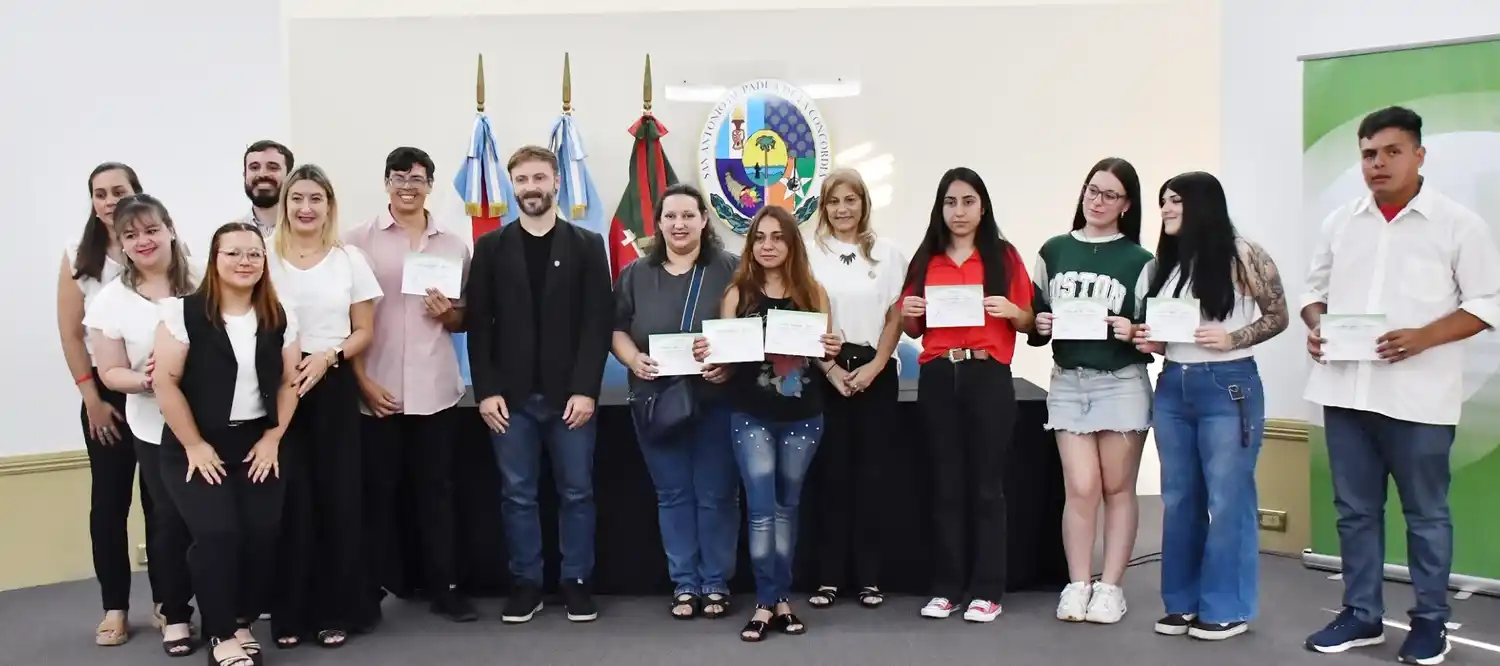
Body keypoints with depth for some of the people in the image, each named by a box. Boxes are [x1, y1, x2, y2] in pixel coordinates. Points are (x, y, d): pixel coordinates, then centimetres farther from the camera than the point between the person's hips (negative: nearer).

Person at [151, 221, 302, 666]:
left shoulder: (279, 319, 3)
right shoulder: (184, 312, -8)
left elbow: (289, 383, 6)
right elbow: (165, 381, -11)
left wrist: (273, 438, -2)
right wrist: (194, 446, -11)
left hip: (259, 443, 3)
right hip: (197, 447, -3)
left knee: (263, 532, -7)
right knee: (217, 532, -15)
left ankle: (242, 621, 14)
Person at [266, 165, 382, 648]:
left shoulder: (349, 260, 5)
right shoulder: (266, 258, 3)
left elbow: (364, 332, 5)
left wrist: (327, 356, -12)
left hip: (334, 387, 1)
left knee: (339, 498, 2)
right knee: (290, 499, -1)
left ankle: (335, 612, 13)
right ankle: (288, 613, 11)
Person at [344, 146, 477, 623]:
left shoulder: (454, 245, 8)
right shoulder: (358, 241, 1)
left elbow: (465, 320, 15)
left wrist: (448, 313, -8)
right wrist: (363, 380, -8)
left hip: (435, 391, 2)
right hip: (376, 392, -2)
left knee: (436, 491, 8)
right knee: (378, 493, 6)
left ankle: (444, 586, 17)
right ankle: (377, 587, 17)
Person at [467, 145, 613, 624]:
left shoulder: (587, 245, 4)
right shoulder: (491, 247, 6)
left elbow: (599, 322, -2)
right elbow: (479, 324, 3)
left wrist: (586, 389, -11)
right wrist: (486, 391, -6)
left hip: (569, 393, -1)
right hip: (511, 395, 1)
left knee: (577, 492, 5)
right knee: (517, 494, 6)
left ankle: (577, 581, 18)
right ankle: (526, 583, 18)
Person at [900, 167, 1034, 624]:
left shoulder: (1004, 256, 3)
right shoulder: (925, 260, 11)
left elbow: (1029, 323, 5)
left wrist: (1010, 310, -15)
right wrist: (908, 314, -5)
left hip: (989, 377, -3)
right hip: (937, 378, 3)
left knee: (986, 485, 1)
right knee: (945, 484, 8)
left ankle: (987, 591, 8)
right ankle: (946, 588, 14)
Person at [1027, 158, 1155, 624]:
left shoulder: (1138, 261, 2)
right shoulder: (1053, 251, 9)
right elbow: (1034, 317, 13)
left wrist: (1132, 331, -19)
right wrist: (1039, 326, -8)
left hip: (1122, 383, -1)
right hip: (1068, 383, 1)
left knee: (1117, 489, 5)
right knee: (1081, 489, -3)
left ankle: (1110, 588, 13)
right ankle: (1078, 586, 8)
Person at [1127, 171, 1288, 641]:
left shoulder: (1242, 255, -6)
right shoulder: (1166, 262, 11)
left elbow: (1277, 316, -4)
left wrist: (1232, 340, -18)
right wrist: (1150, 341, -2)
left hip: (1228, 387, -6)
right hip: (1172, 387, 6)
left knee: (1226, 500, 1)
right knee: (1178, 499, 11)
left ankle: (1227, 608, 11)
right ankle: (1183, 602, 21)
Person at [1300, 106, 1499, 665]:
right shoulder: (1340, 222, 10)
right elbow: (1315, 288, 17)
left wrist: (1423, 337, -18)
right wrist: (1315, 327, -4)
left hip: (1417, 395, -4)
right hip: (1344, 388, 4)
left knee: (1425, 512, 8)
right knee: (1355, 509, 12)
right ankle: (1361, 614, 24)